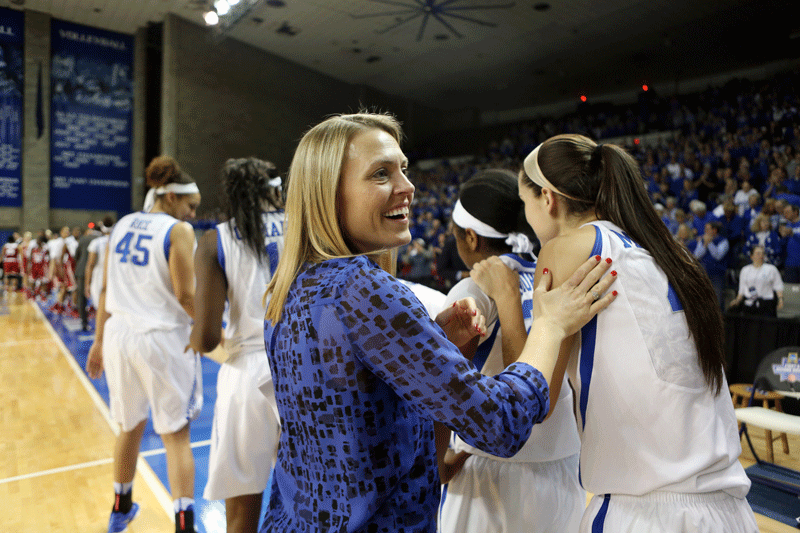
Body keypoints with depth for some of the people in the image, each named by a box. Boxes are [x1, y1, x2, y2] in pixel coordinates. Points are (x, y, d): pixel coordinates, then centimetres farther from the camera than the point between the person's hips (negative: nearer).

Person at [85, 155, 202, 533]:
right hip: (162, 340, -6)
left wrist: (100, 340, 17)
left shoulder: (122, 225, 10)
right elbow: (185, 296, -15)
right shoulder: (179, 230, -10)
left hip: (119, 336, 6)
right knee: (176, 435, 4)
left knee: (130, 427, 23)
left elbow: (106, 289, 11)